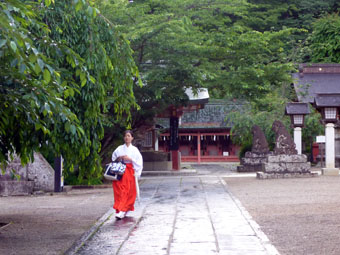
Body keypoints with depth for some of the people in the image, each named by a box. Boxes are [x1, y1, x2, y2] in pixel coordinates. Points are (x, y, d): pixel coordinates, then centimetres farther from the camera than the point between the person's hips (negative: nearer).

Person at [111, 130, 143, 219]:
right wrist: (118, 158, -3)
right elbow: (113, 159, 18)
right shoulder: (119, 149, 11)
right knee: (119, 190, -7)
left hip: (130, 171, -1)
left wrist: (130, 159, -11)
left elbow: (139, 162, 2)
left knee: (128, 191, -8)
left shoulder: (134, 150, 6)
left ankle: (123, 210, -9)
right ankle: (119, 210, -3)